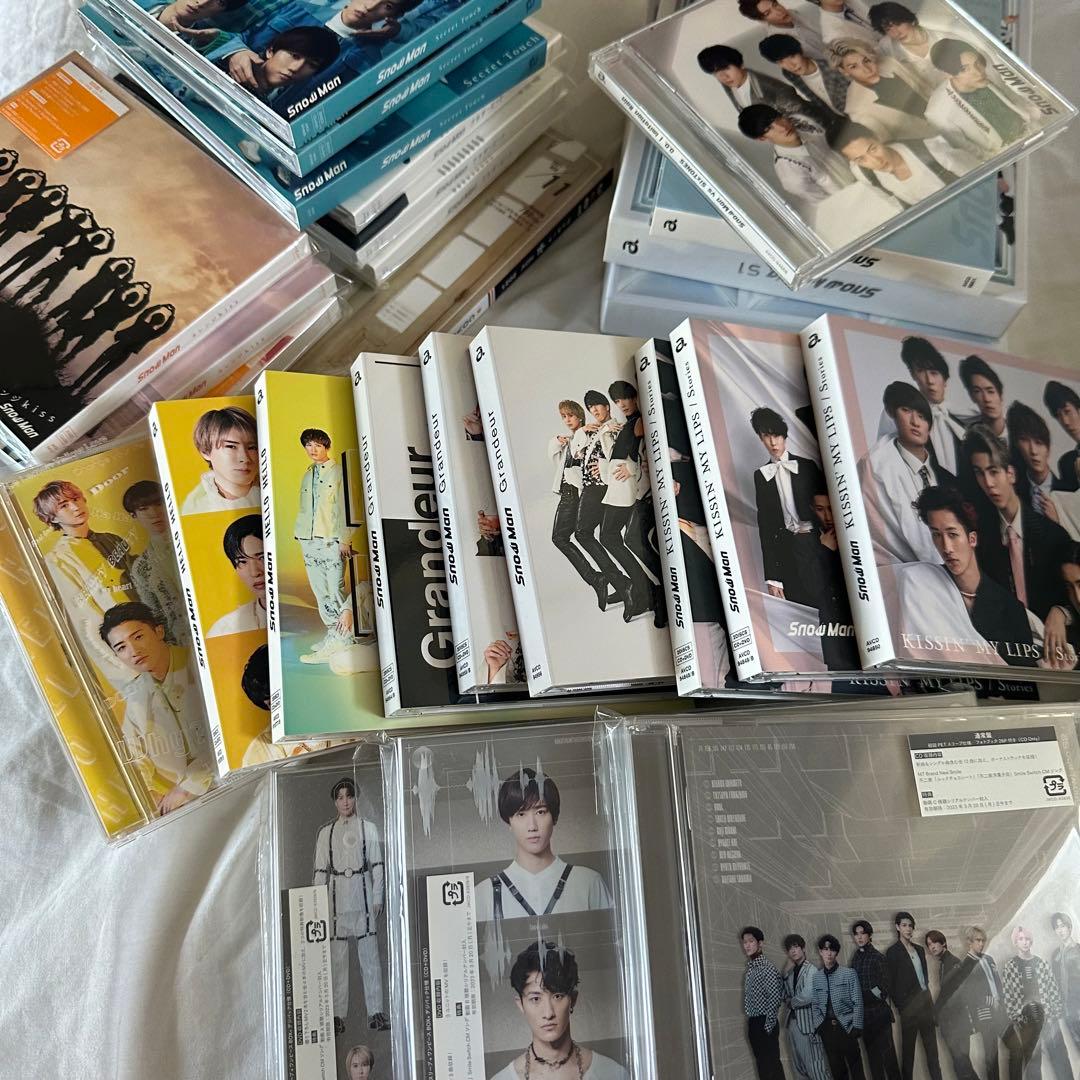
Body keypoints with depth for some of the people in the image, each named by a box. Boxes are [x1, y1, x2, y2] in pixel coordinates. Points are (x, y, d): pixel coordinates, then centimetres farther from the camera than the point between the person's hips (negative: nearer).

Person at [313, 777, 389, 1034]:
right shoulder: (326, 832, 9)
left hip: (363, 896, -1)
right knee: (337, 956, 1)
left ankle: (375, 1012, 4)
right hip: (336, 897, 1)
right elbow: (320, 870, 9)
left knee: (370, 955, -1)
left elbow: (377, 865, 6)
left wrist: (377, 898, 0)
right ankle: (338, 1015, 7)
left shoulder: (368, 828, 7)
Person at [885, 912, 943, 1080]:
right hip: (909, 1006, -6)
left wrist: (929, 1000, 8)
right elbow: (892, 983, -7)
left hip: (925, 1001, 6)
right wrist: (902, 1006, -8)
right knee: (908, 1047, 0)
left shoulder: (919, 949, 12)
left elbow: (924, 975, 16)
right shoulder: (893, 952, -7)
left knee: (931, 1046, 9)